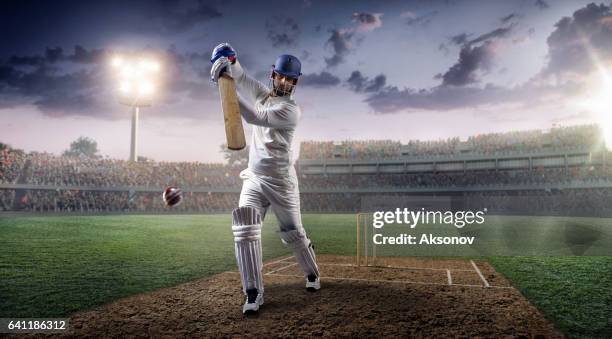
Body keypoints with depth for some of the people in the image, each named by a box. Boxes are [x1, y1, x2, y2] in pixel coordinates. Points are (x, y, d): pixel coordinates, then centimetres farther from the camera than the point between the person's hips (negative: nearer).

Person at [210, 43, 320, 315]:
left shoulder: (291, 110, -14)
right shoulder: (262, 94, 9)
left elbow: (254, 117, -26)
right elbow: (241, 77, 2)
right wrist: (230, 62, -19)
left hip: (281, 182, -5)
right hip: (253, 179, 5)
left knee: (293, 233, 8)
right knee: (245, 229, -14)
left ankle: (312, 274, 35)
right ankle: (253, 293, -11)